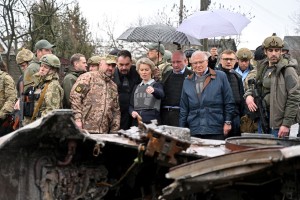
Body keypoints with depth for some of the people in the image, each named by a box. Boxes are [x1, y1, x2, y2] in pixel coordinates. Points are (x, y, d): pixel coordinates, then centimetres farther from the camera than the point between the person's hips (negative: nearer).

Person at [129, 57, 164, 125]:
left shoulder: (157, 85, 2)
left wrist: (153, 90, -42)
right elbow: (131, 105, 17)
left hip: (152, 122, -4)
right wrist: (132, 112, -6)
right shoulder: (136, 87, 18)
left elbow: (161, 94, -20)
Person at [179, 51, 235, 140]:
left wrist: (228, 122, -2)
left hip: (216, 131, -2)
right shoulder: (187, 82, 13)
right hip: (194, 132, 3)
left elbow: (229, 102, 3)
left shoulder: (220, 76, 4)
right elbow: (183, 108, 15)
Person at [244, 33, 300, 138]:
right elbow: (253, 87, 25)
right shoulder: (262, 68, 13)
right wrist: (248, 95, 1)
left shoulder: (287, 70, -8)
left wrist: (286, 124, -17)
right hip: (262, 119, 7)